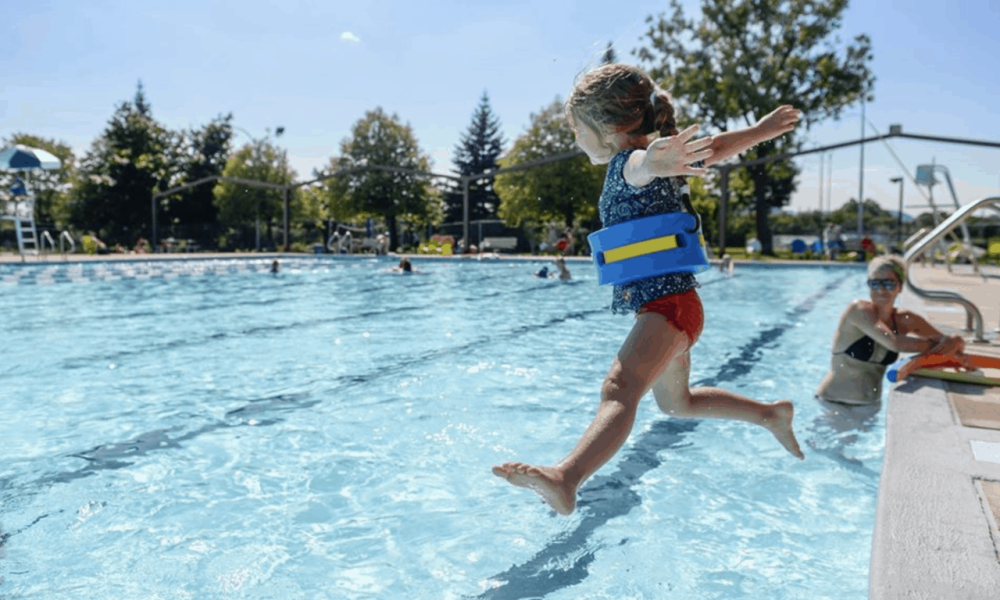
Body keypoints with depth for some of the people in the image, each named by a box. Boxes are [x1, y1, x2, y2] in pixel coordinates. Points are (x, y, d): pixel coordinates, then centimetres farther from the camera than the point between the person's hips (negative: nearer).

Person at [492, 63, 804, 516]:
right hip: (662, 307, 11)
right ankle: (772, 415, 47)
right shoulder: (635, 163, 18)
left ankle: (564, 481, -56)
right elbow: (717, 147, 26)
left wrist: (657, 158, -62)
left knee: (620, 388, -35)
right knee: (677, 403, 29)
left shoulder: (628, 161, -11)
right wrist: (764, 127, 38)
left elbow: (644, 165, -39)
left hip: (669, 304, -11)